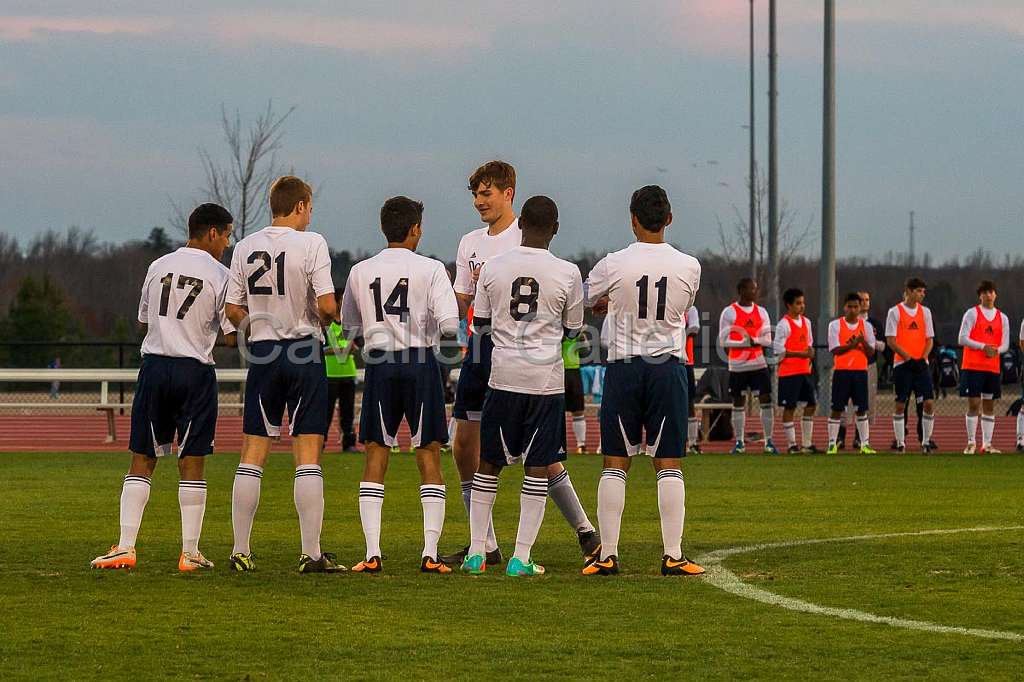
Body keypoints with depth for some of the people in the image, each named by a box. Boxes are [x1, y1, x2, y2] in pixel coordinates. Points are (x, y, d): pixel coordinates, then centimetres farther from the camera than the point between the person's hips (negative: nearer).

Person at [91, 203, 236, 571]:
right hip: (196, 371, -3)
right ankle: (190, 552, 3)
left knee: (142, 460, 6)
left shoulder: (158, 266, 8)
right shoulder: (220, 276, -4)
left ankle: (125, 547, -1)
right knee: (192, 463, 3)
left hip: (154, 364, 3)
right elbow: (231, 335, -4)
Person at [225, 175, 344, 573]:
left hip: (262, 353, 4)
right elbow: (327, 305, -14)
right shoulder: (310, 243, -9)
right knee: (308, 455, -1)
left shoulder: (245, 247, 4)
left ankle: (241, 551, 7)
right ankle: (311, 554, -3)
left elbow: (233, 309, 5)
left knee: (252, 455, 7)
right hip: (305, 351, -4)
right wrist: (325, 320, 8)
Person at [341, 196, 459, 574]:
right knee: (429, 457, 4)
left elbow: (350, 328, 15)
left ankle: (372, 553, -2)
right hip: (420, 362, -2)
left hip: (379, 364, 2)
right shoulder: (430, 269, -4)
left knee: (375, 458, 6)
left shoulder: (360, 272, 6)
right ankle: (430, 553, -2)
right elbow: (449, 324, -13)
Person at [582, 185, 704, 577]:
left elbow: (581, 302, 8)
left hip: (623, 367, -1)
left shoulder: (613, 265, -9)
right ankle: (673, 556, 0)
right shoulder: (689, 267, -4)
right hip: (668, 368, 1)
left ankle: (607, 555, 3)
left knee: (615, 464, 5)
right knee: (669, 464, 4)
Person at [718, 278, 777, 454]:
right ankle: (739, 442, 13)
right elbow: (724, 341, -10)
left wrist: (752, 340, -15)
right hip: (737, 367, -3)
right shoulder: (729, 312, -4)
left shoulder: (761, 312, 8)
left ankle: (768, 441, 2)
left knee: (766, 400, -3)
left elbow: (767, 340, 3)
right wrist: (747, 342, -16)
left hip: (759, 364, 3)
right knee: (738, 404, 4)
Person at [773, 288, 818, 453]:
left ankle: (807, 443, 13)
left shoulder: (806, 322, 12)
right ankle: (791, 444, 2)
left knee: (811, 405, 6)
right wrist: (801, 354, -18)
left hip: (804, 370, 8)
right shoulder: (784, 324, -11)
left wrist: (810, 351, 0)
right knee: (789, 408, -3)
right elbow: (779, 350, -15)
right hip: (789, 371, -8)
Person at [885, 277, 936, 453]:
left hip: (921, 364, 3)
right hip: (902, 364, -3)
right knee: (900, 404, -1)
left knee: (929, 402, -6)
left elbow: (930, 339, 11)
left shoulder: (925, 312, 11)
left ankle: (926, 442, 4)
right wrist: (908, 358, -14)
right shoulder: (895, 312, -2)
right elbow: (891, 340, -6)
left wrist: (923, 358, -6)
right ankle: (900, 443, 6)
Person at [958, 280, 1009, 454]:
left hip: (993, 367, 4)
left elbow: (1005, 344, 11)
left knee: (989, 406, 3)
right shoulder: (972, 314, 0)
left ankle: (986, 444, 6)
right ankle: (971, 442, 2)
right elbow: (963, 339, -8)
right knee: (973, 404, -5)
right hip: (972, 366, -4)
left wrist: (997, 350, -12)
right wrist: (984, 347, -18)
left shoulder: (1002, 318, 12)